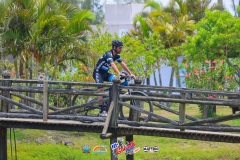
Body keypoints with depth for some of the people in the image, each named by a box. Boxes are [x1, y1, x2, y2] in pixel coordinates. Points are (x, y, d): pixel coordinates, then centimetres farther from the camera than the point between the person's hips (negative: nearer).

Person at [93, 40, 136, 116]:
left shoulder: (116, 55, 1)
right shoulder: (108, 54, -25)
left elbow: (123, 64, 2)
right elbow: (112, 64, -40)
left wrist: (131, 73, -6)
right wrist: (119, 73, -54)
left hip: (105, 73, 8)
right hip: (98, 72, -8)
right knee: (101, 89, -23)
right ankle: (102, 111, -24)